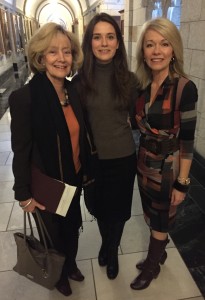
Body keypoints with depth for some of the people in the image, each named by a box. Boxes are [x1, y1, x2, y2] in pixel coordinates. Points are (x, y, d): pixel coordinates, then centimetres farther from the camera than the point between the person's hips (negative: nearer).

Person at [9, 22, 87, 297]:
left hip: (74, 179, 5)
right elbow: (21, 151, -17)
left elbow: (79, 135, 5)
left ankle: (71, 264, 57)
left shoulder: (73, 91, -4)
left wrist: (84, 171, 10)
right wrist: (24, 194, -11)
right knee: (55, 232, 20)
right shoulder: (24, 97, -22)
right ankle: (59, 274, 52)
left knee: (73, 227, 25)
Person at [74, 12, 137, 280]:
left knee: (118, 209, 17)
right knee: (99, 207, 22)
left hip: (123, 157, 0)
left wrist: (123, 126, -9)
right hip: (94, 158, 1)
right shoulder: (81, 79, -8)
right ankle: (106, 243, 55)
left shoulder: (129, 79, -8)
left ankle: (112, 252, 47)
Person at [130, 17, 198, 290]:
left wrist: (182, 183, -13)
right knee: (151, 217, 24)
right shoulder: (141, 84, -2)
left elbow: (187, 140, -16)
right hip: (144, 163, 6)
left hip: (167, 168, -5)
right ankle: (159, 254, 52)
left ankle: (151, 266, 44)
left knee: (160, 222, 16)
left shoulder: (184, 88, -19)